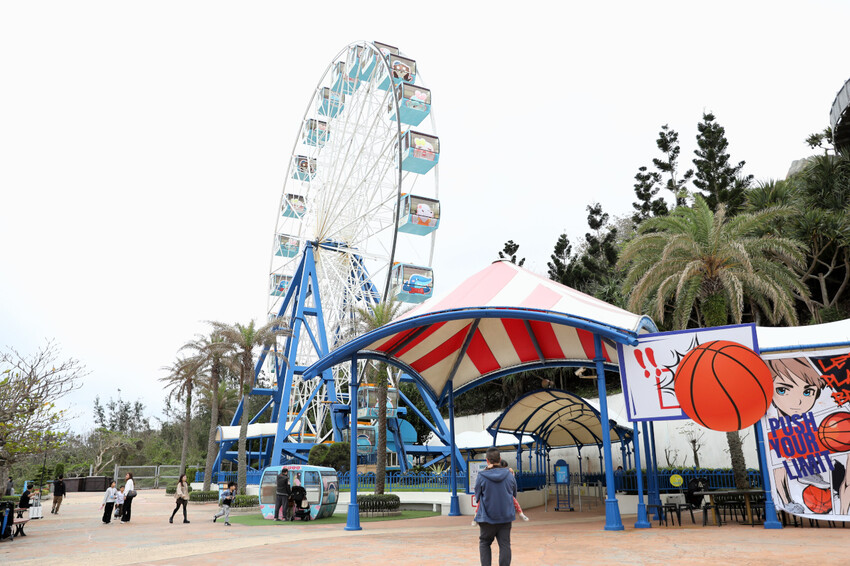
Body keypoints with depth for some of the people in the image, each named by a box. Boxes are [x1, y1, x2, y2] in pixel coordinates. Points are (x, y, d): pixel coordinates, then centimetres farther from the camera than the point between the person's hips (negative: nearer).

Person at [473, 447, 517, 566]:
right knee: (505, 545, 8)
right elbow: (514, 495, 12)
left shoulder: (482, 476, -12)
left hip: (487, 517, -2)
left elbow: (477, 497, -1)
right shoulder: (509, 475, -3)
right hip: (506, 516, 2)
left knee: (484, 543, 14)